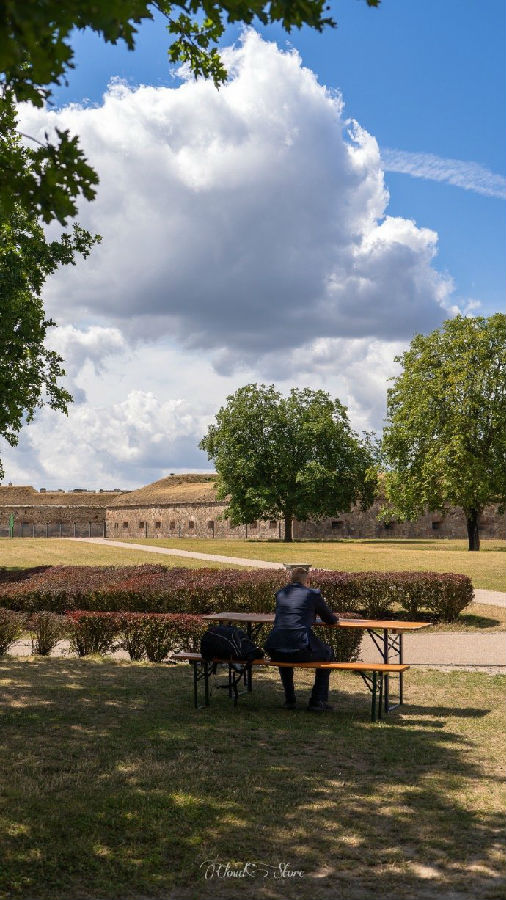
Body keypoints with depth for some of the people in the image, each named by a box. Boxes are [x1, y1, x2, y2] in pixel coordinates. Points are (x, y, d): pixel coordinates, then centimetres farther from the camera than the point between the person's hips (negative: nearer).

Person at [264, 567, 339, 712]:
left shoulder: (280, 594, 18)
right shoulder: (313, 594, 6)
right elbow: (332, 620, 15)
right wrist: (333, 619, 41)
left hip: (275, 651, 4)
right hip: (301, 650, -4)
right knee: (327, 654, 26)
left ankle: (289, 700, 34)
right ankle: (317, 701, 22)